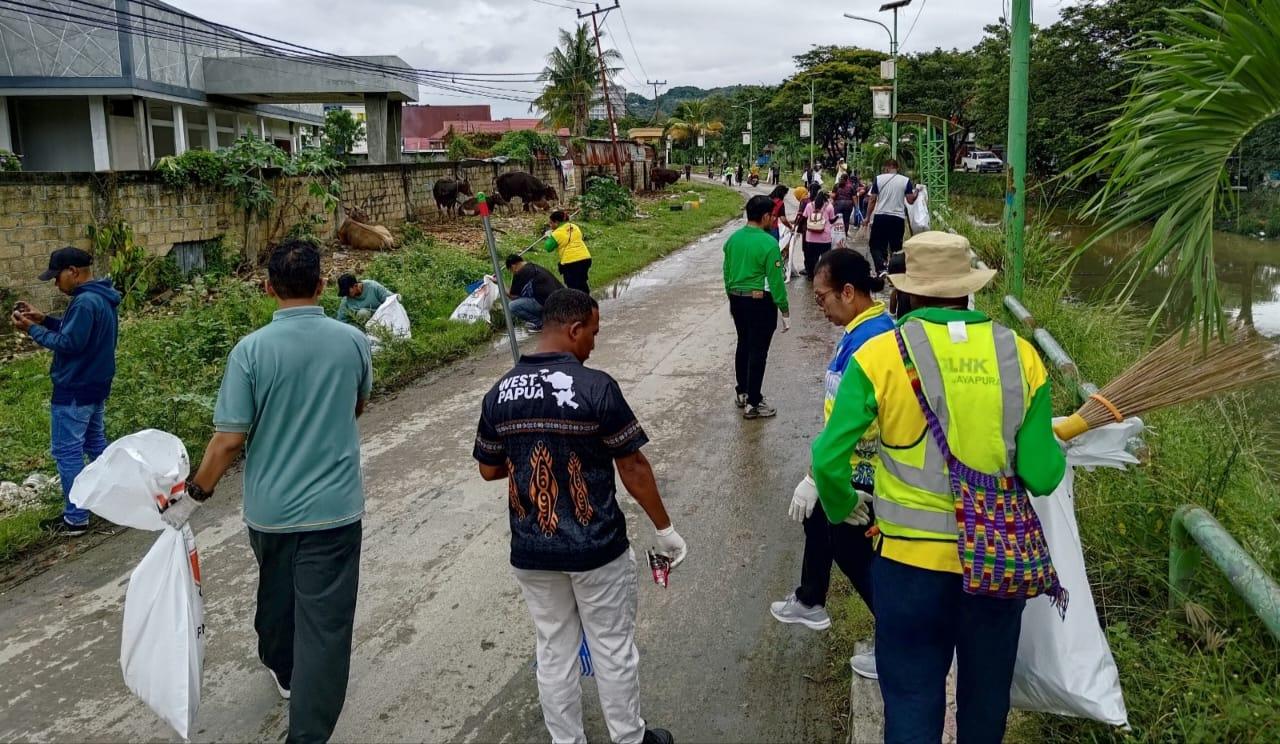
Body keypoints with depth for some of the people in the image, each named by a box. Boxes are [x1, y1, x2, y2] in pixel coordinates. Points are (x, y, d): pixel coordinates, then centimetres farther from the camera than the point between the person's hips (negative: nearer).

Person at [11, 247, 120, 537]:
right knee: (95, 443, 20)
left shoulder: (85, 301, -23)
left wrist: (32, 329, -13)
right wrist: (45, 319, 8)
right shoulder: (102, 297, 9)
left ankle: (75, 519, 3)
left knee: (67, 452, -2)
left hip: (74, 390, -10)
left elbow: (69, 343, -23)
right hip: (96, 385, 10)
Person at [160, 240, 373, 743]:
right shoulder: (353, 340, -6)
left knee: (276, 595, 26)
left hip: (270, 508, 1)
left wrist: (193, 496, 1)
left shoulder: (251, 349, -12)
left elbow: (230, 438, -12)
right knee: (325, 621, 1)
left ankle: (282, 671, 51)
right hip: (334, 507, -1)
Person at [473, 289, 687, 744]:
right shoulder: (596, 387, -18)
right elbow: (633, 468, -13)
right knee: (613, 649, 15)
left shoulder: (499, 394, -3)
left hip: (531, 552, 4)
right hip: (597, 549, -4)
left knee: (554, 651, 18)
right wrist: (665, 529, -2)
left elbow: (489, 469, 8)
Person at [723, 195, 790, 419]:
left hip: (737, 299, 7)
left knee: (743, 345, 20)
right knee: (758, 351, 1)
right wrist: (785, 310, -9)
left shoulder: (733, 239, 2)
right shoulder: (768, 243, -19)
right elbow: (775, 280, -17)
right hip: (761, 302, -7)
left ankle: (742, 393, 31)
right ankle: (753, 403, 6)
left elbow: (727, 273, 11)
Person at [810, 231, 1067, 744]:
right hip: (1000, 558, 3)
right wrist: (1053, 445, 17)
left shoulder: (880, 356, -12)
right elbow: (1042, 477, -5)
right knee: (986, 699, 24)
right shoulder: (1021, 356, -5)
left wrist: (842, 506, 9)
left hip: (911, 559, -3)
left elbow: (829, 460, -12)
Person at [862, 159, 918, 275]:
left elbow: (872, 200, 1)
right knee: (896, 248, 10)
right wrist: (916, 192, 23)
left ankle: (881, 269, -15)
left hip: (881, 217, -1)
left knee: (876, 245, 5)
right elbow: (910, 200, 3)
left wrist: (868, 218, 8)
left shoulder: (879, 179, 1)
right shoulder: (906, 180, 3)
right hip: (898, 218, 1)